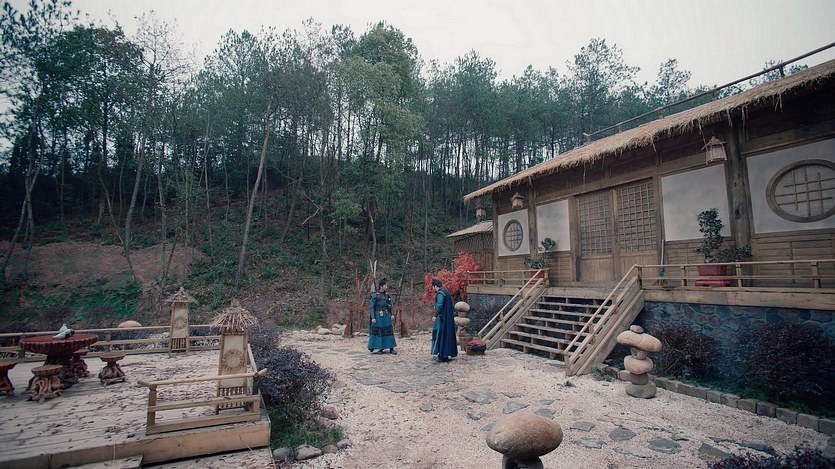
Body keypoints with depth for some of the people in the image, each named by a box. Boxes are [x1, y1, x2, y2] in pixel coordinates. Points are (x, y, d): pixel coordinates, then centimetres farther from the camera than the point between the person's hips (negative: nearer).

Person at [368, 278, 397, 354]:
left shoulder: (387, 295, 10)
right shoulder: (375, 295, -7)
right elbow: (372, 307, -7)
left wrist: (391, 315, 3)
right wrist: (373, 318, -14)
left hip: (386, 315, 5)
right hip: (378, 315, -5)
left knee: (388, 331, 1)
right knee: (376, 330, 2)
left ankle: (391, 348, 4)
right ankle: (372, 346, 19)